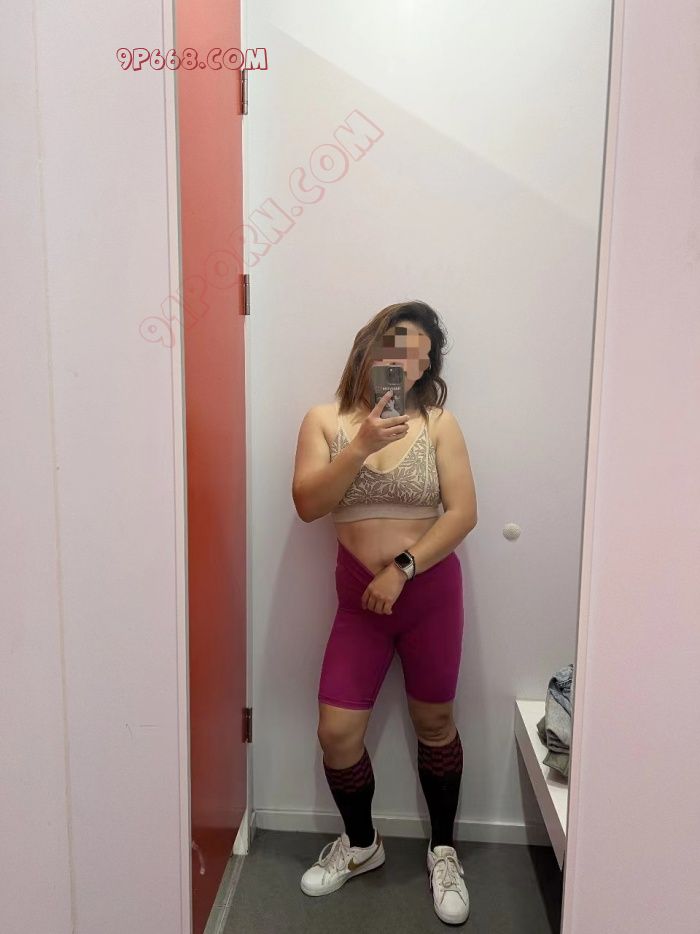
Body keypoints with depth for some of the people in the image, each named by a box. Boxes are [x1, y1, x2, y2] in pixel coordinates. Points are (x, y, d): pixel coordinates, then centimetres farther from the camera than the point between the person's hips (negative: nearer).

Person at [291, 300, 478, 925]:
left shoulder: (439, 424, -4)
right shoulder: (326, 421, 0)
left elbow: (463, 512, -9)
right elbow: (307, 505, -11)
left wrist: (403, 569, -17)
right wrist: (360, 446, -22)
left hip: (431, 591, -1)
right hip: (359, 598, 1)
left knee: (434, 724, 13)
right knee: (337, 732, 3)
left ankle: (444, 849, 38)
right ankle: (361, 843, 33)